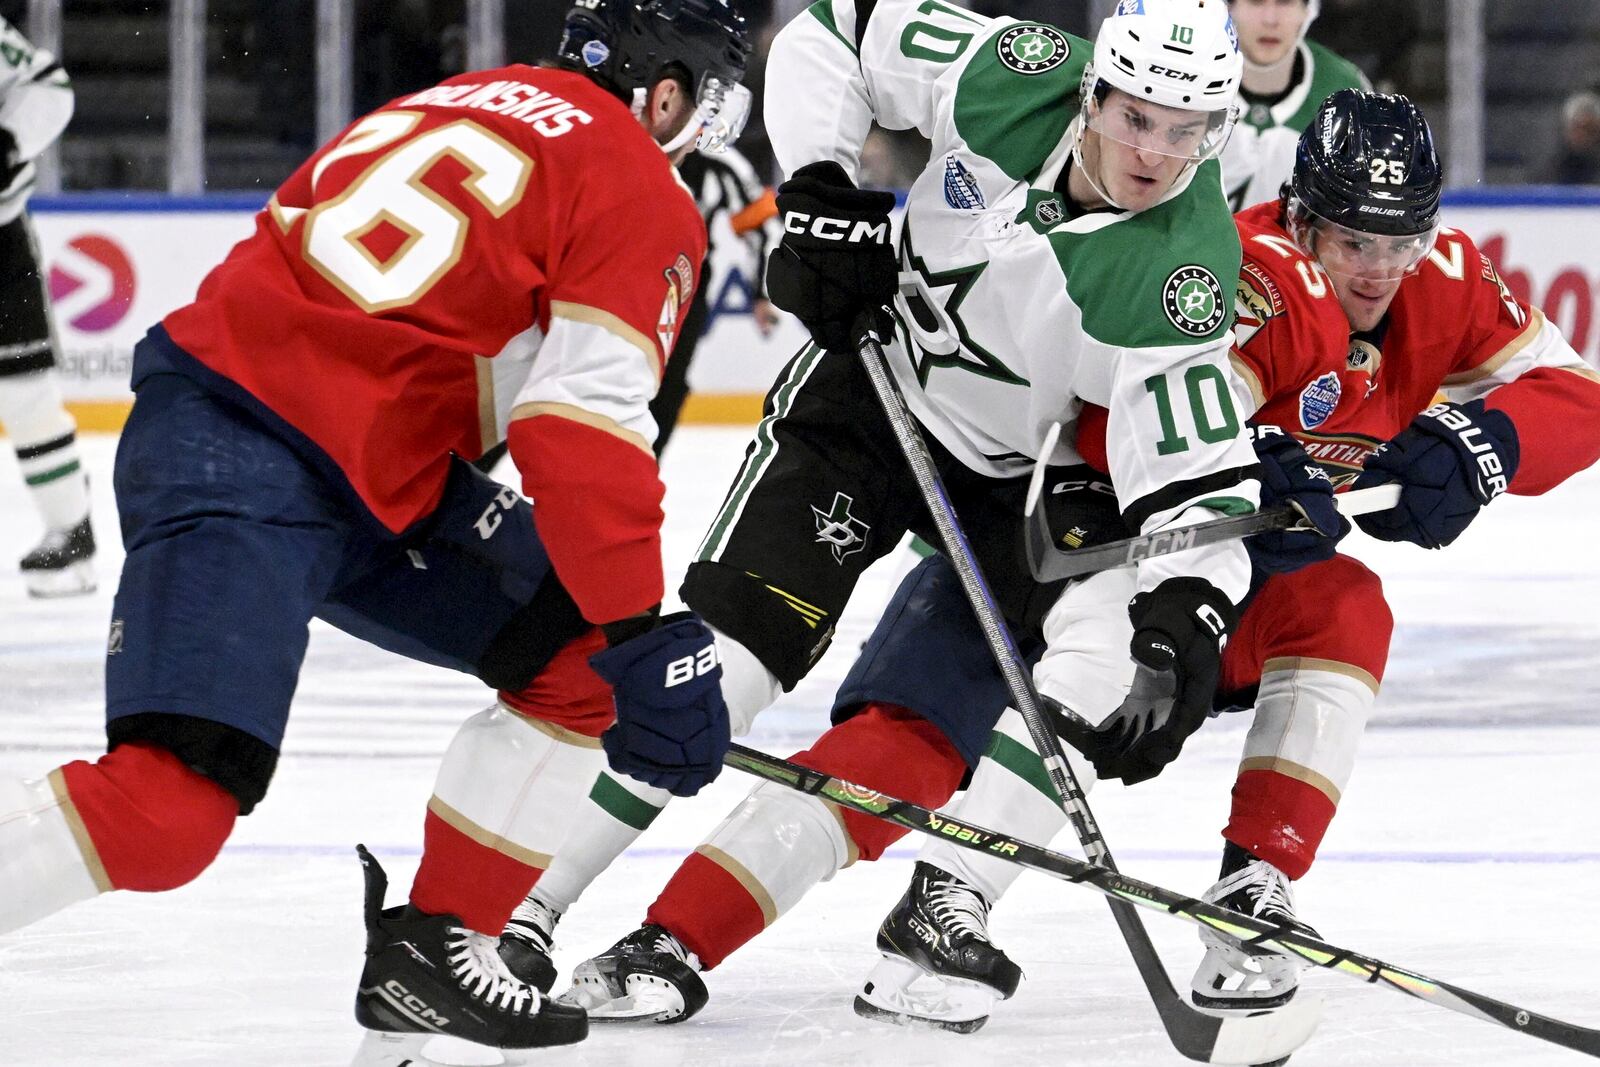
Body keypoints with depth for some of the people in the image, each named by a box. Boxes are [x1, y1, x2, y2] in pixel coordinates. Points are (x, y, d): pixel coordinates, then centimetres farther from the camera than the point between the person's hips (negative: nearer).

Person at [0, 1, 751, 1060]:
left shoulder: (475, 103, 22)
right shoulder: (644, 199, -4)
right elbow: (585, 432, -13)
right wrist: (641, 635, -9)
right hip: (240, 464, -10)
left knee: (577, 649, 10)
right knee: (170, 811, -21)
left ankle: (432, 949, 13)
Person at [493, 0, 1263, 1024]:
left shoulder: (1181, 273, -28)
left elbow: (1201, 479, -31)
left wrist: (1179, 626, -47)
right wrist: (816, 200, -15)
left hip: (1013, 472, -1)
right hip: (867, 385, 1)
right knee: (735, 642, -12)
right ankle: (513, 909, -11)